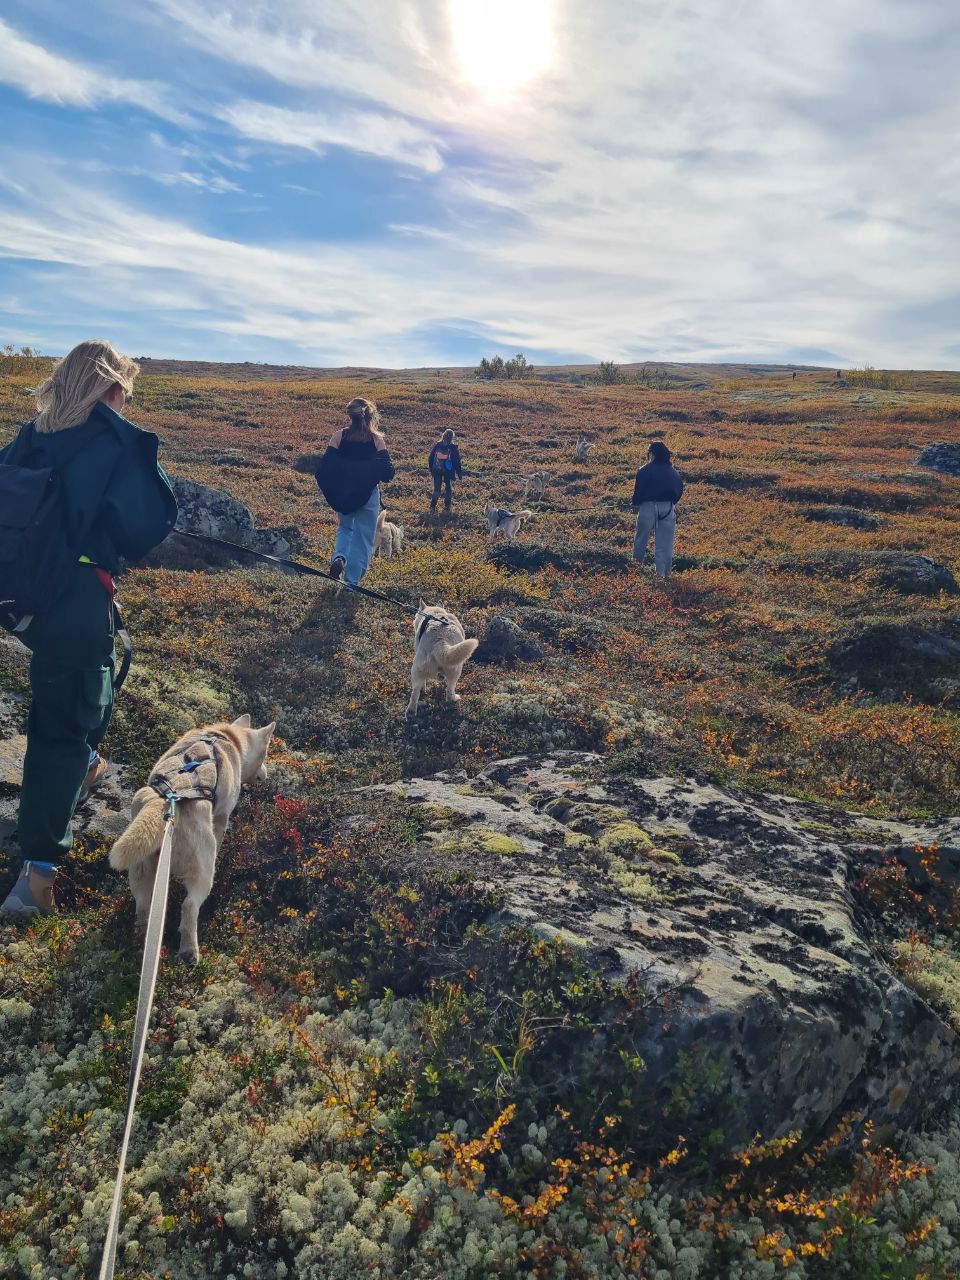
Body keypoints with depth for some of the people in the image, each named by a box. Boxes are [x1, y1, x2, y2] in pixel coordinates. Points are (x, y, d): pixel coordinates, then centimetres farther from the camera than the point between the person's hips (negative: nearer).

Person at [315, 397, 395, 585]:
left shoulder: (338, 437, -6)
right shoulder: (377, 440, -9)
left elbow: (325, 468, -9)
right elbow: (387, 472, -10)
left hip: (343, 495, 2)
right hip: (369, 496, -2)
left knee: (345, 529, 26)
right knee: (363, 537, 9)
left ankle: (339, 557, -2)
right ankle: (351, 582, 9)